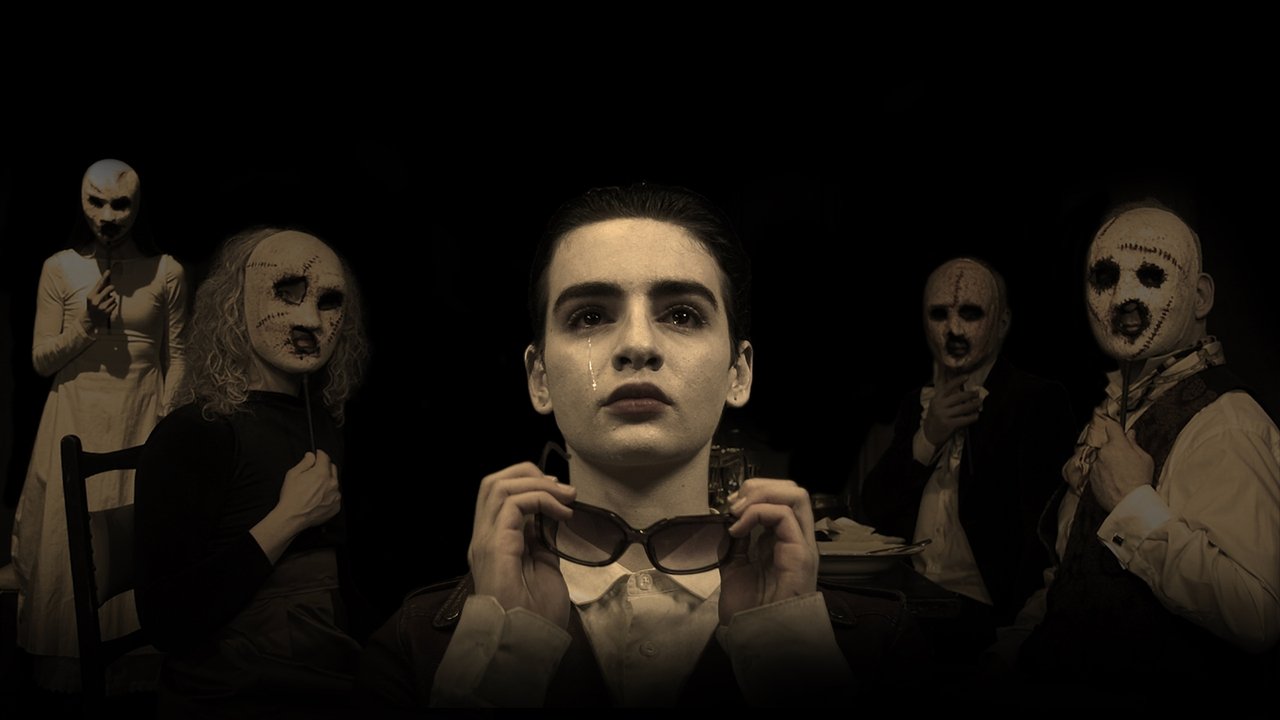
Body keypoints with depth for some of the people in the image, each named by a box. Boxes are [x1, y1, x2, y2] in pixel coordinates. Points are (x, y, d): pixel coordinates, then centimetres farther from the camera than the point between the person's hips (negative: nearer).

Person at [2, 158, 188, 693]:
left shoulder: (166, 272, -2)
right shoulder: (59, 269, -1)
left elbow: (176, 356, 4)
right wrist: (87, 325, -14)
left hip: (141, 422, -1)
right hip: (76, 423, 1)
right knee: (70, 544, 5)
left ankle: (134, 667, 20)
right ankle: (70, 669, 22)